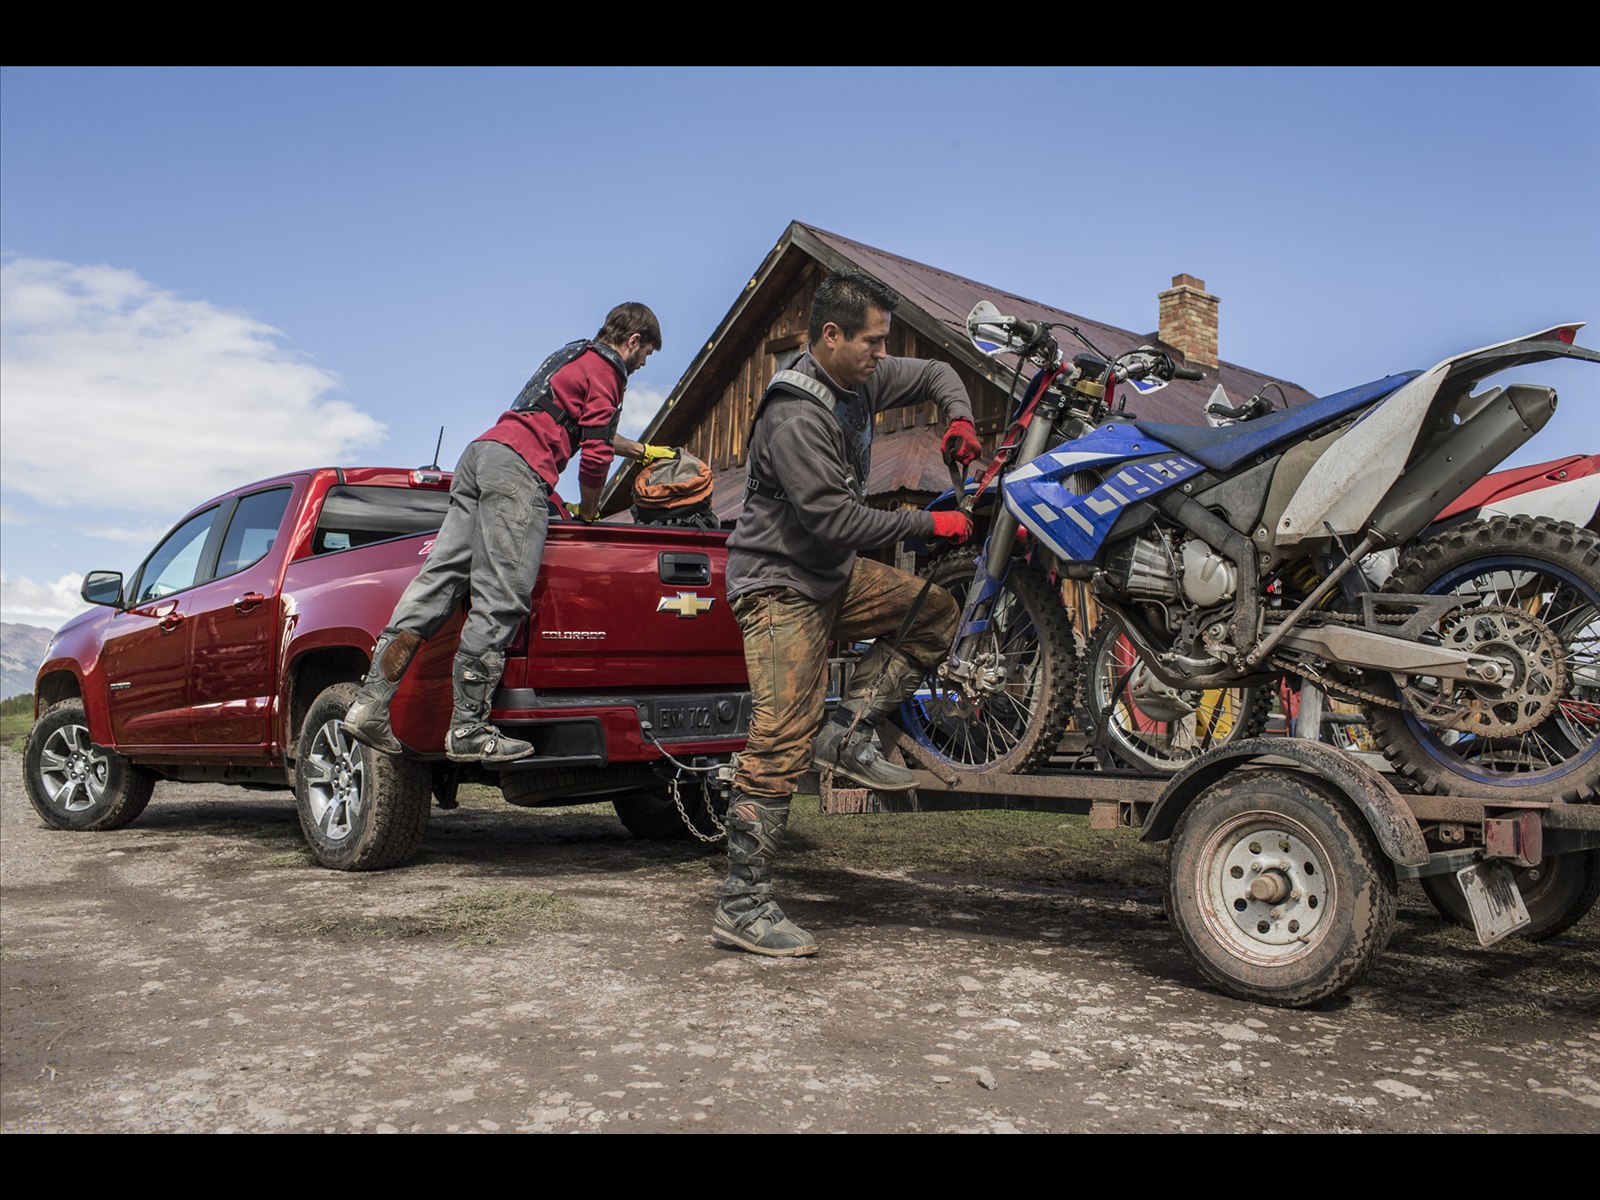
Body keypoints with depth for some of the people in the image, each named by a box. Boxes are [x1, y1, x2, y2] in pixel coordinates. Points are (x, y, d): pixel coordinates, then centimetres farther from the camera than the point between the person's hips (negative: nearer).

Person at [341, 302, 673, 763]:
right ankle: (469, 730, -13)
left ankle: (370, 703, -9)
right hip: (520, 467, -9)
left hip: (480, 453, 9)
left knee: (439, 577, -1)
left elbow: (584, 430, 50)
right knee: (500, 602, -12)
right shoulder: (605, 370, 5)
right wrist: (588, 513, 12)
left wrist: (642, 451, 59)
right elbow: (595, 453, -4)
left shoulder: (573, 355, 34)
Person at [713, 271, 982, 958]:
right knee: (780, 747, -12)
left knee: (936, 614, 5)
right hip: (781, 585, -9)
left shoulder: (862, 381, 4)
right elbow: (836, 520, -26)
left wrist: (959, 418, -3)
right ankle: (742, 907, -6)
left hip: (833, 574, 9)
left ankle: (847, 737, 3)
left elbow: (935, 375, 19)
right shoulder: (795, 419, -23)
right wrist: (930, 525, -19)